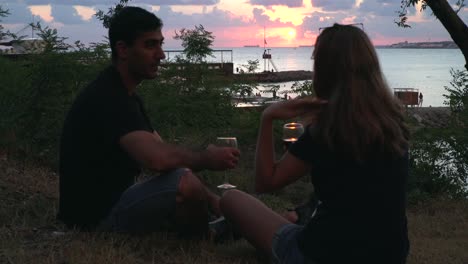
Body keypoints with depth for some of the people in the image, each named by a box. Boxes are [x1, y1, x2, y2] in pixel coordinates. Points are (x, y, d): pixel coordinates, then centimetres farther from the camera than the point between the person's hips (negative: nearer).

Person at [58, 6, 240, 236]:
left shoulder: (126, 96, 11)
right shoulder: (107, 99, -22)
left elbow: (166, 154, 8)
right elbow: (156, 158, -36)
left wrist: (212, 200, -1)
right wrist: (205, 158, -17)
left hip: (112, 200, 10)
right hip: (97, 217, -10)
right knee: (184, 183, -27)